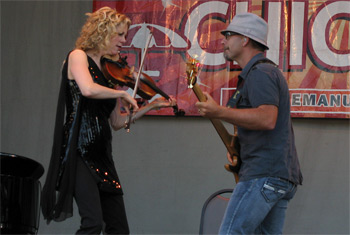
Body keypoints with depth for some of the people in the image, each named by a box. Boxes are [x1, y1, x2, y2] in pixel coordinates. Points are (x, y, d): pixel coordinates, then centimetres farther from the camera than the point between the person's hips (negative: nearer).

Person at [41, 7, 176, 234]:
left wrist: (152, 106, 16)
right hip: (79, 152, -8)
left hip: (101, 154, 8)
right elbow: (88, 89, -25)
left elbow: (117, 122, 19)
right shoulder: (78, 57, -2)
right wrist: (123, 93, -12)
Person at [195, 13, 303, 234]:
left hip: (265, 173, -11)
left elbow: (267, 119, -25)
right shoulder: (269, 71, 25)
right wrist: (236, 146, 17)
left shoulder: (260, 73, -10)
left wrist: (219, 112, -24)